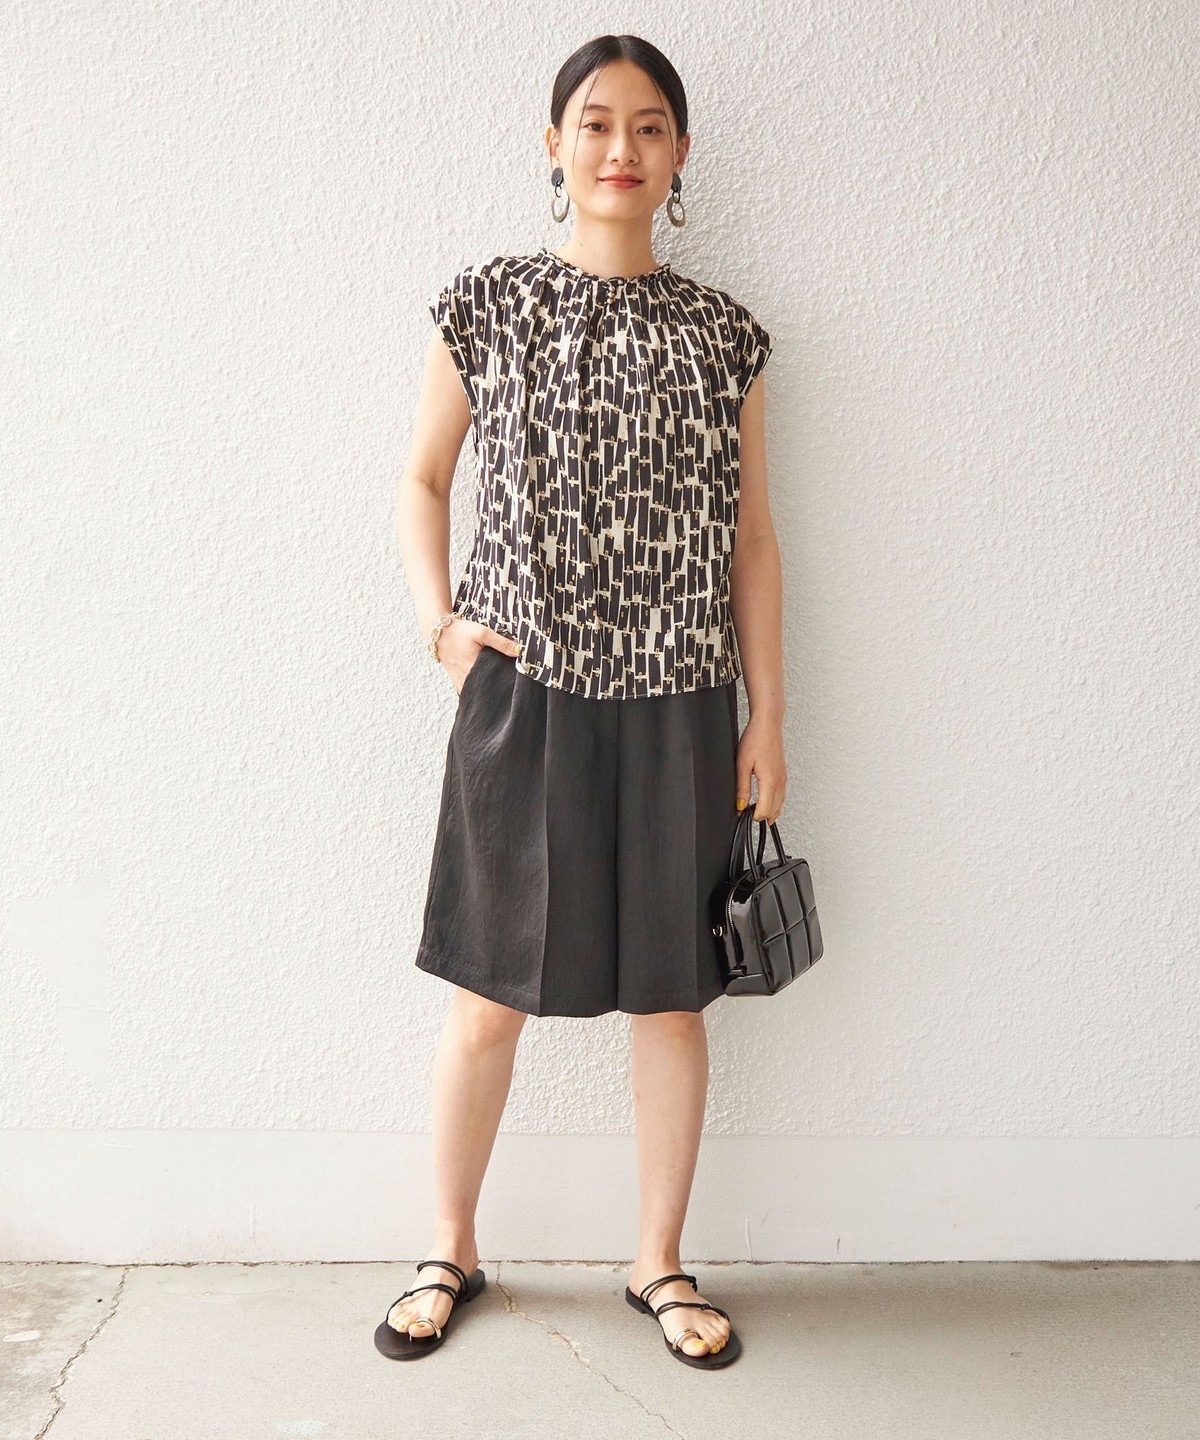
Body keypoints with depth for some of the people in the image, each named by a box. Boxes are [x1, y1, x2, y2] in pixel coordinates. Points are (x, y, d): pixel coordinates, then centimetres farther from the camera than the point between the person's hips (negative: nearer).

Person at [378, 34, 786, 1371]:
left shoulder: (721, 333, 6)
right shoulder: (487, 304, 3)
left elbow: (750, 535, 8)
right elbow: (422, 480, 11)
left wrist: (768, 715, 4)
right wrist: (438, 619, -5)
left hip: (678, 707, 2)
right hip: (523, 699, -1)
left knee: (670, 997, 9)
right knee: (488, 995, 6)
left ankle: (660, 1262, 27)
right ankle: (450, 1251, 27)